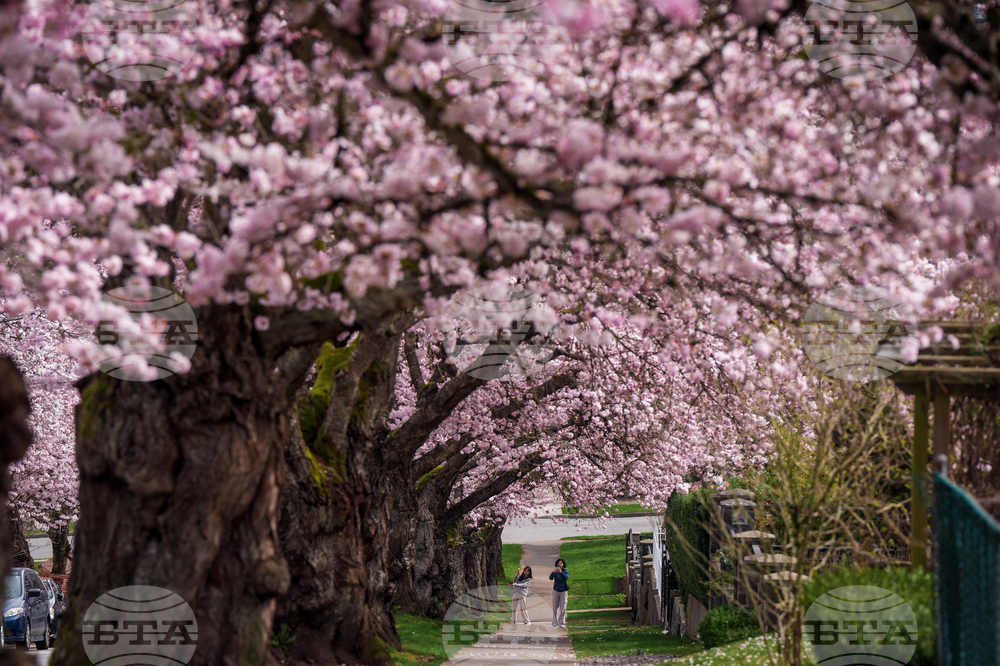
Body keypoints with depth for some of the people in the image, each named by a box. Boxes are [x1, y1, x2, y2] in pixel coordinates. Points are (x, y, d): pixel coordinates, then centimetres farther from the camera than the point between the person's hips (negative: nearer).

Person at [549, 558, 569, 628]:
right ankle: (555, 622, 3)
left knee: (563, 608, -3)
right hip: (556, 591, 1)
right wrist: (553, 572, -34)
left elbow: (566, 577, -21)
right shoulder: (555, 571, 1)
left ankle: (561, 623, 1)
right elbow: (550, 578, -15)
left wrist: (561, 572, -36)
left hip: (563, 591, -1)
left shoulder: (565, 571, 0)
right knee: (555, 608, -1)